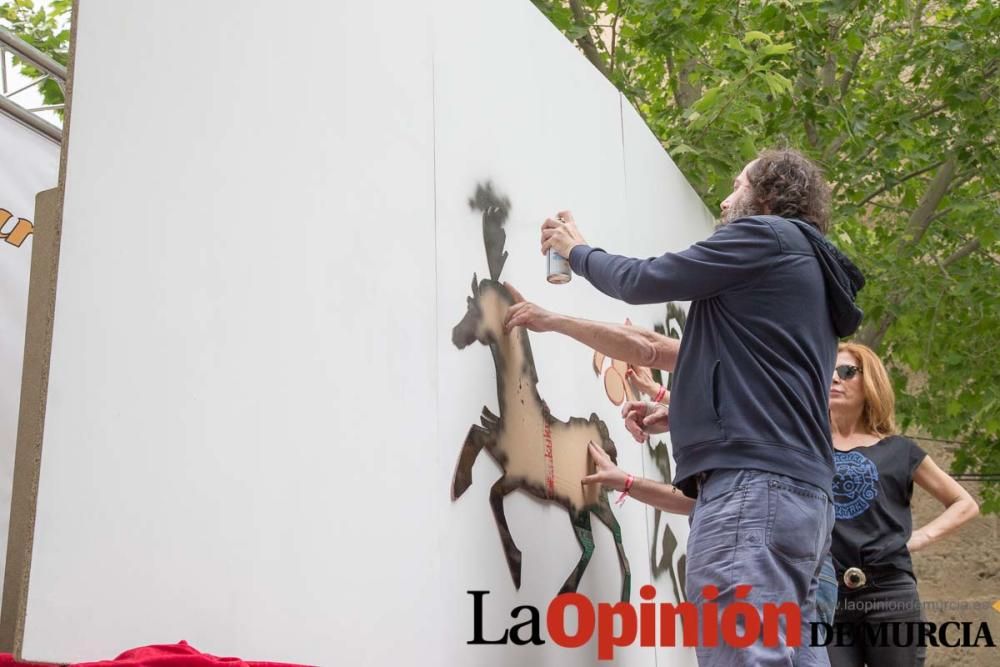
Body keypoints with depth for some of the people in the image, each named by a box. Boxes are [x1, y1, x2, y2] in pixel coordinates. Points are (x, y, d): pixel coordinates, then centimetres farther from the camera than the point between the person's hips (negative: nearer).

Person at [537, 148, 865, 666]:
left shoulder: (765, 235, 1)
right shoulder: (811, 272, 28)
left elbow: (642, 282, 4)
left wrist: (577, 250, 21)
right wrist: (683, 414, 31)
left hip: (753, 486, -10)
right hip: (798, 490, 10)